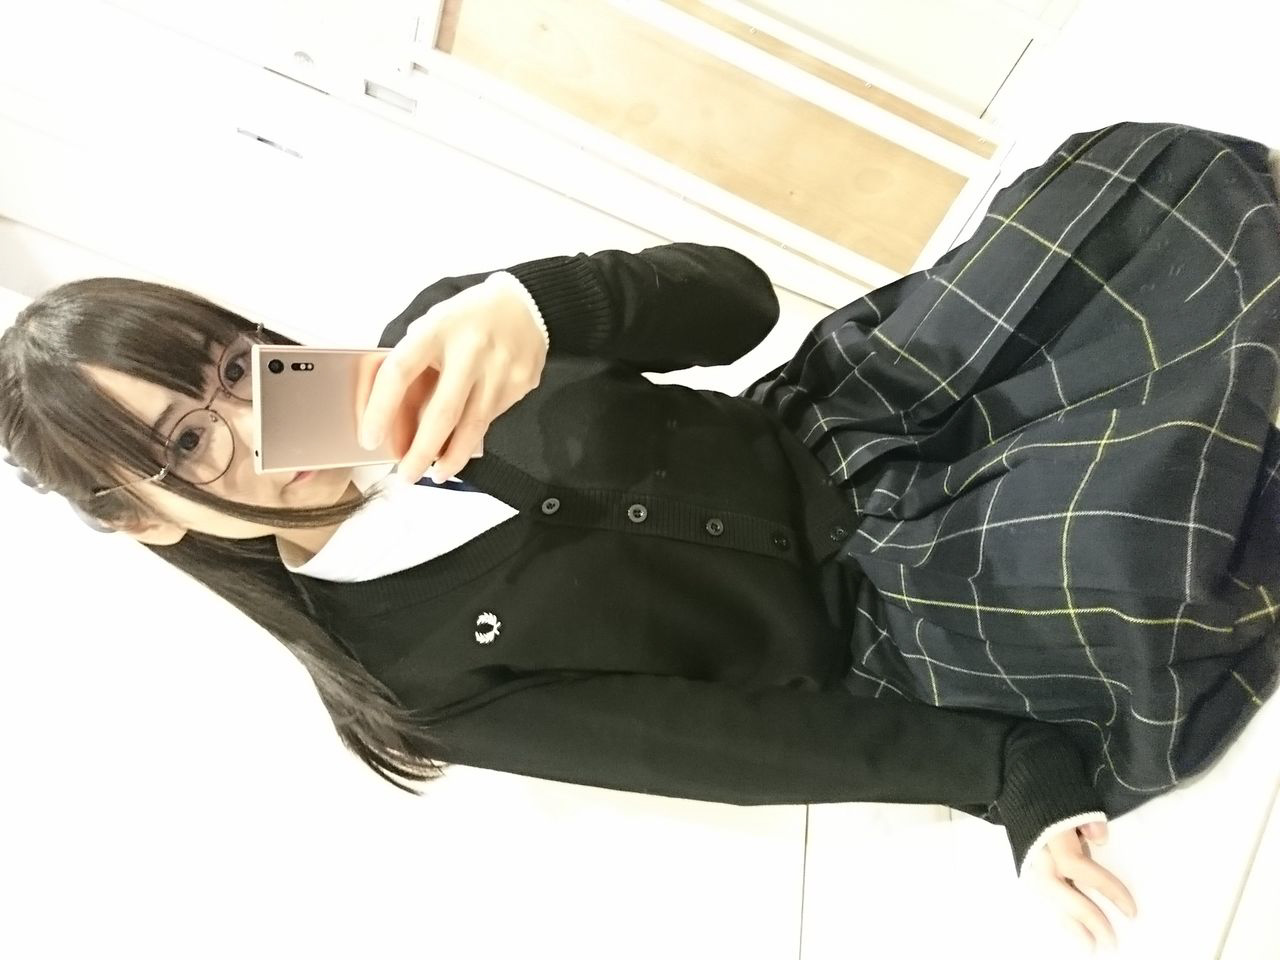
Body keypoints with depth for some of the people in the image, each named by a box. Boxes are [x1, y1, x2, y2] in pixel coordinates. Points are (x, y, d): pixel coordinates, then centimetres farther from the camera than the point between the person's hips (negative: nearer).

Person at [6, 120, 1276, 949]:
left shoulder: (428, 343, -2)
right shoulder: (393, 670, -9)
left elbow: (739, 300, -10)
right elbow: (736, 738, -11)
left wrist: (535, 300, -29)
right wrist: (1009, 777, -14)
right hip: (874, 620, -3)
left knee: (1165, 175, -12)